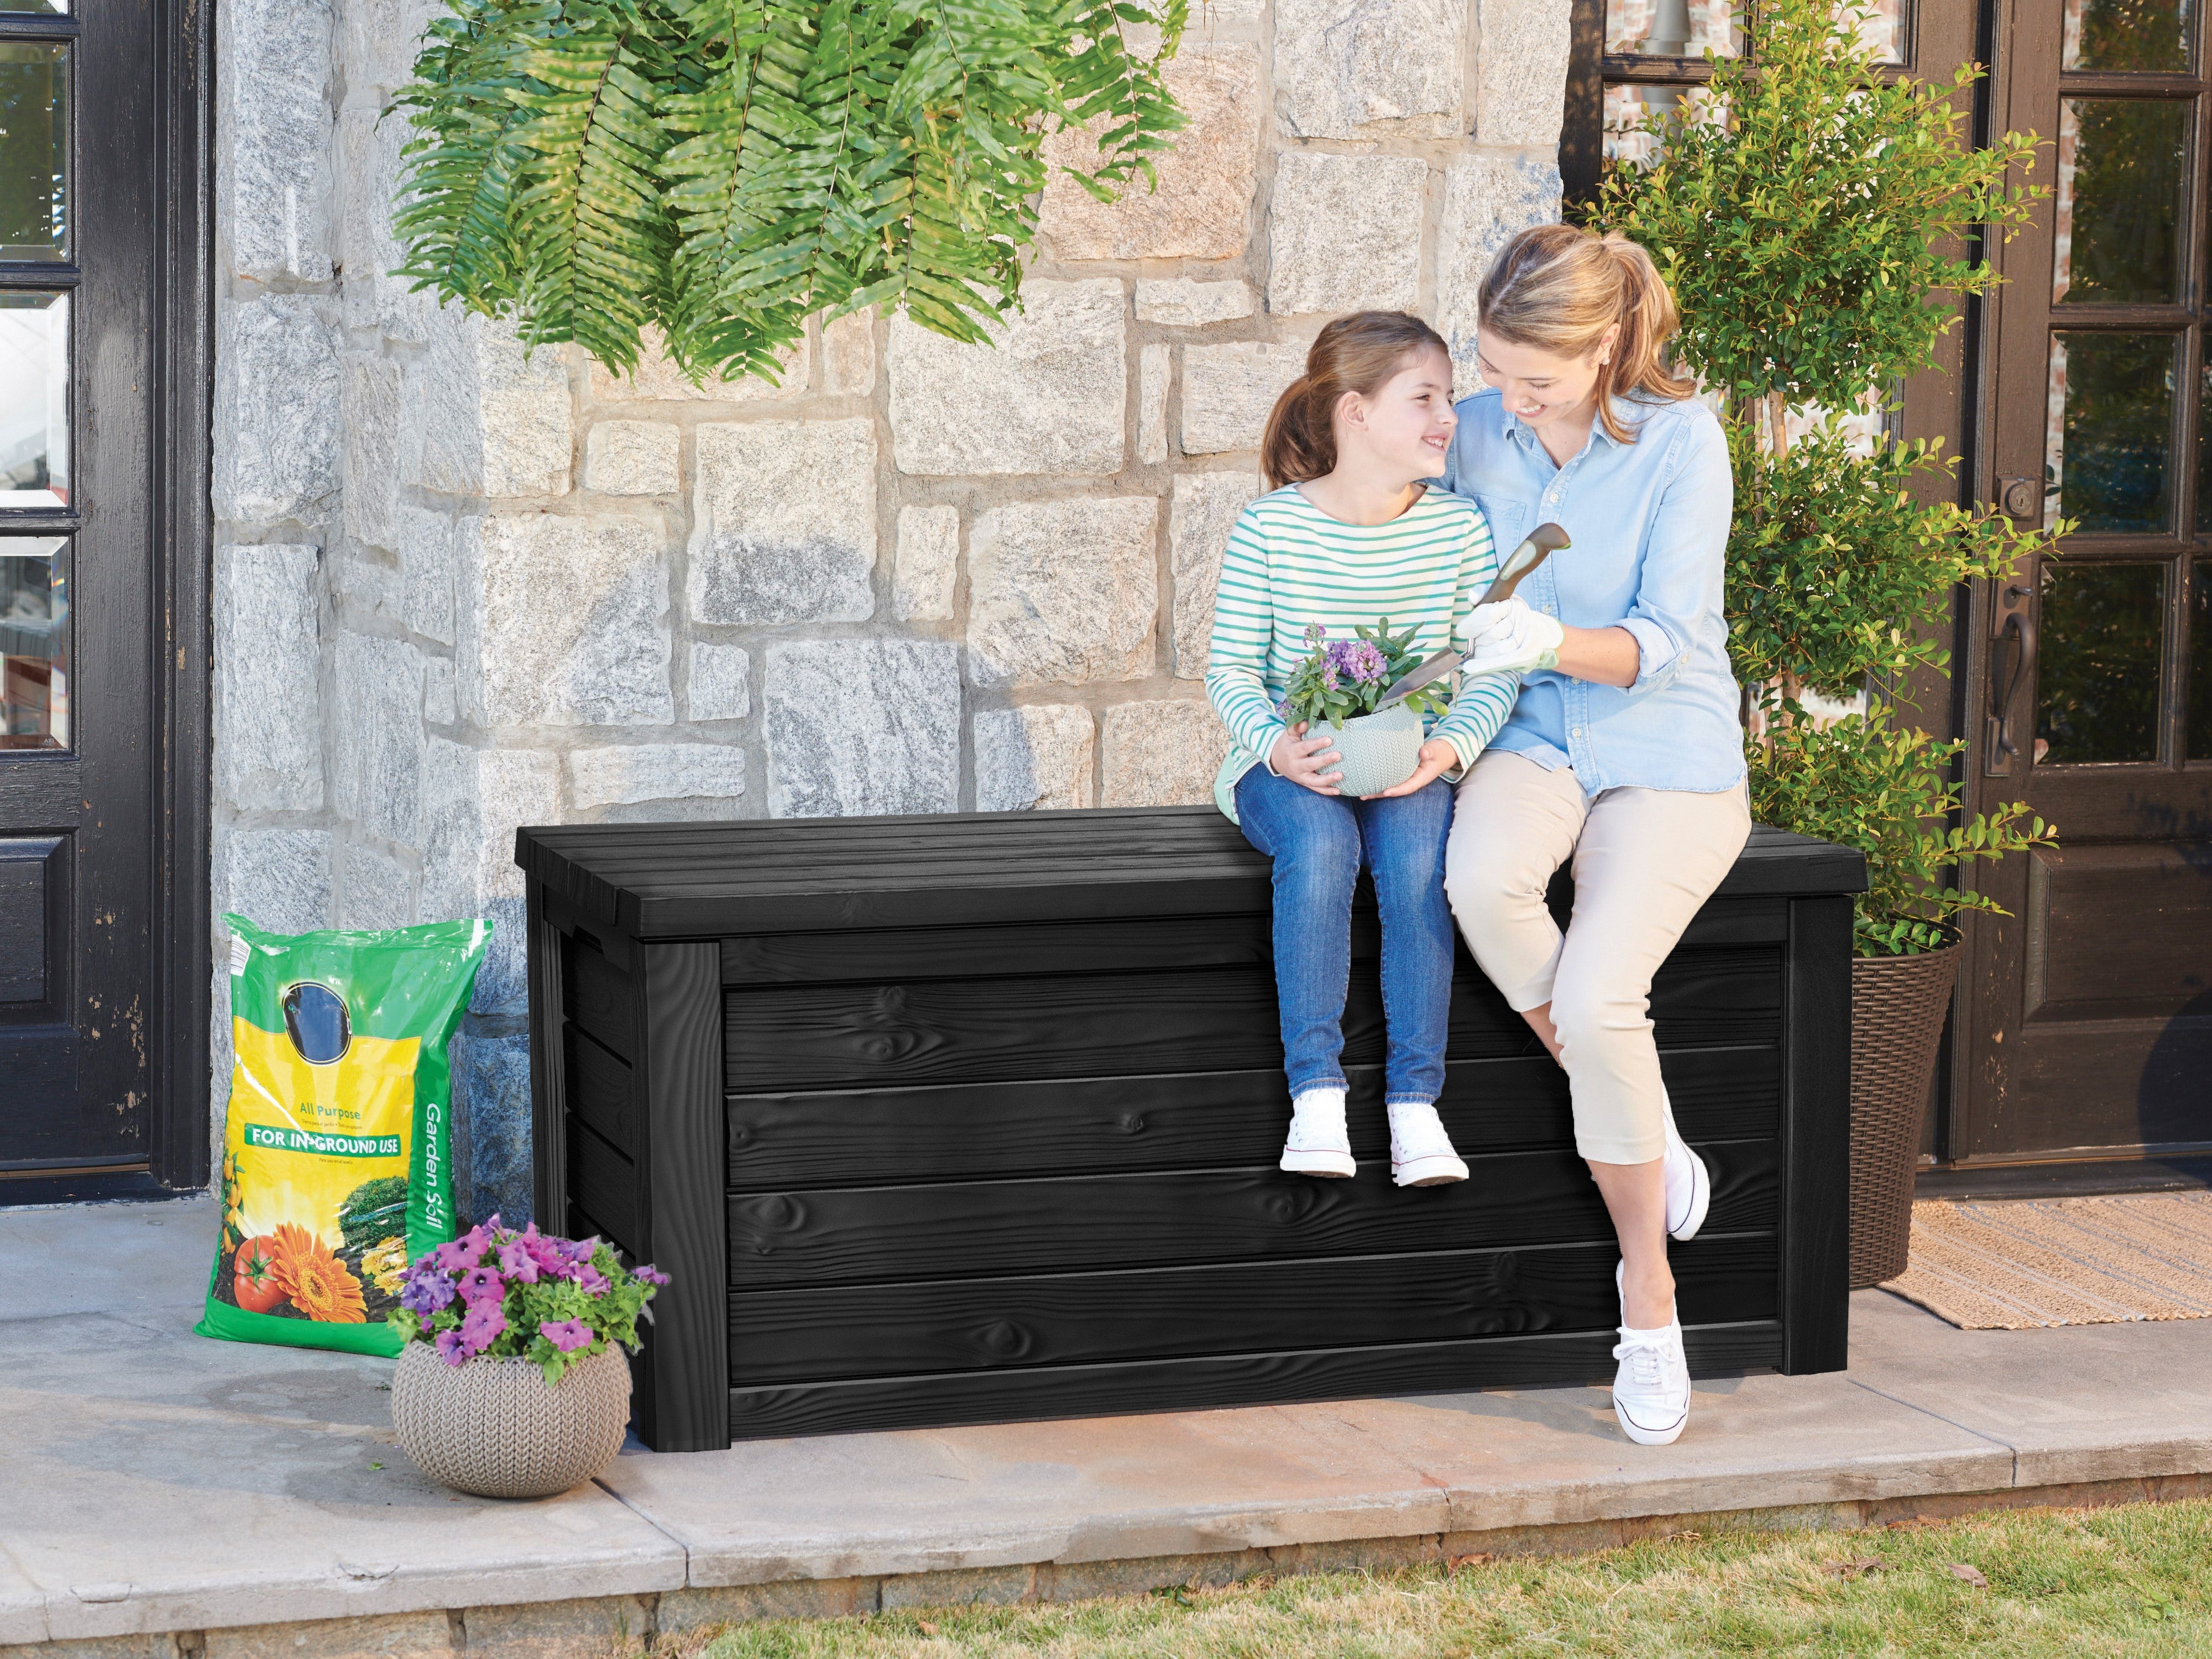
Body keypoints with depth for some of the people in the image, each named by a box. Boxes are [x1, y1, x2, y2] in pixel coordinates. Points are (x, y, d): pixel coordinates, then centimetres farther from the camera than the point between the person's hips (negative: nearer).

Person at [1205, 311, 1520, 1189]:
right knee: (1320, 842, -35)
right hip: (1288, 765, -1)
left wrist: (1451, 745, -19)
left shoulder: (1458, 527, -2)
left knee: (1416, 848, -32)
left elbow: (1493, 669, 0)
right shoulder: (1270, 528, -7)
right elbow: (1231, 668, -4)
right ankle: (1315, 1093, -30)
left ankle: (1414, 1101, -27)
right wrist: (1278, 747, -22)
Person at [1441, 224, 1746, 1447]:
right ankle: (1645, 1141, -12)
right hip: (1530, 745, 3)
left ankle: (1647, 1289, -7)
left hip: (1668, 758, -3)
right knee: (1482, 877, -34)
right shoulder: (1475, 435, 2)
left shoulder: (1682, 442, -10)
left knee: (1598, 994, -27)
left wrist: (1552, 643, -33)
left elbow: (1666, 639, -14)